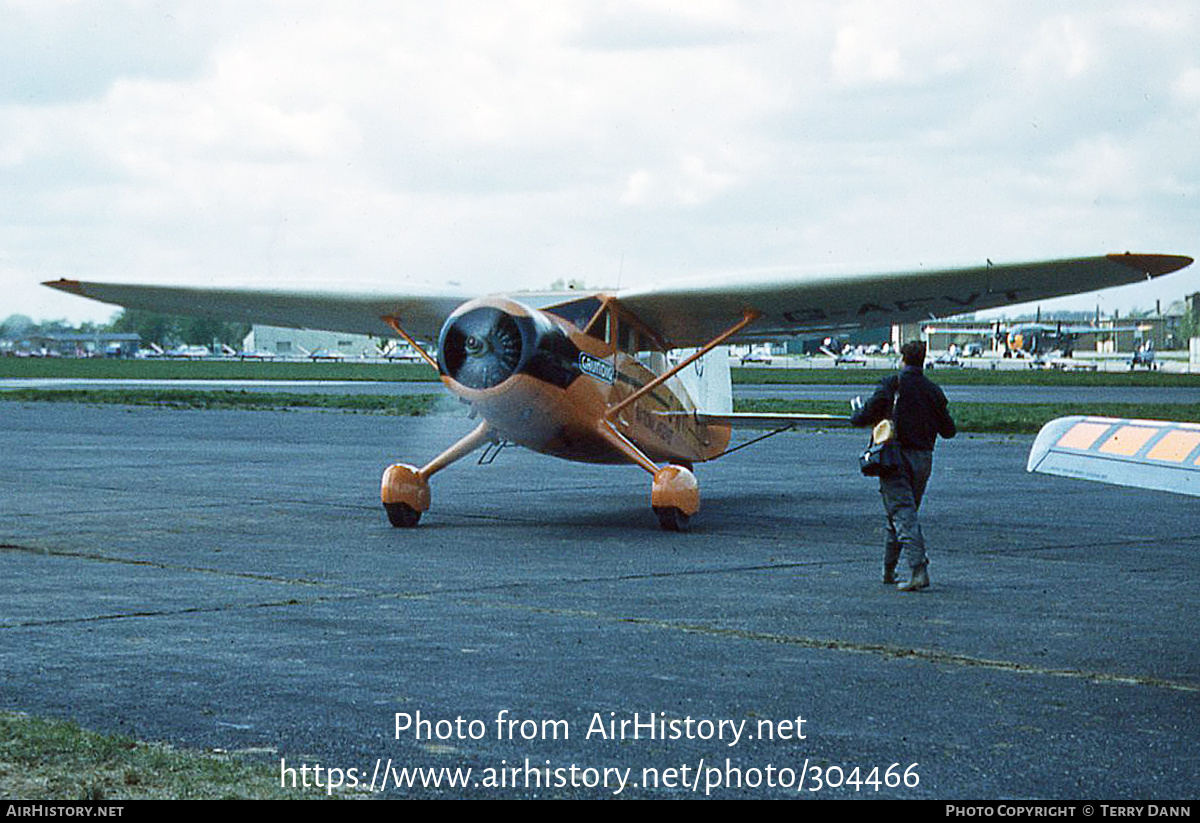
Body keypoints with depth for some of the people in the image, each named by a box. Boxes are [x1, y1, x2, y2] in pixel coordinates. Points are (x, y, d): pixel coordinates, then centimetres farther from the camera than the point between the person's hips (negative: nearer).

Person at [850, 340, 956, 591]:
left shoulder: (891, 385, -6)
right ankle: (888, 570, 26)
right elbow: (949, 430, 10)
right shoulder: (933, 391, 6)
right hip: (923, 460, 5)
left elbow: (864, 418, -8)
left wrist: (857, 410, 16)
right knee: (906, 512, 17)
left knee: (902, 514, -9)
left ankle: (919, 569, -24)